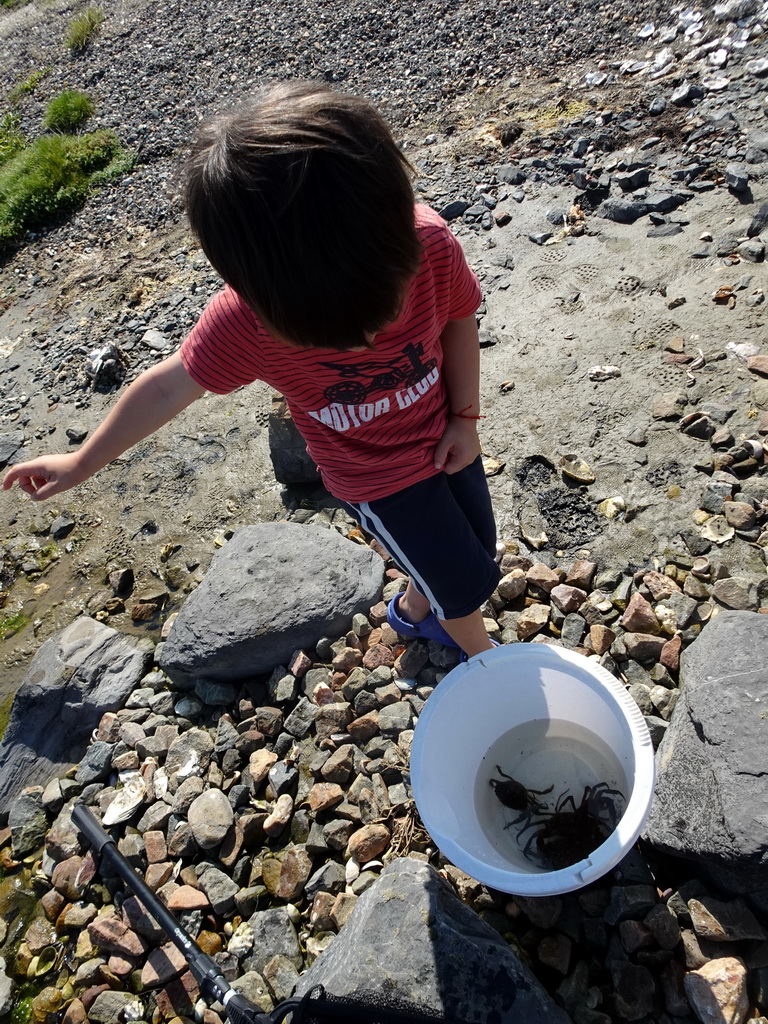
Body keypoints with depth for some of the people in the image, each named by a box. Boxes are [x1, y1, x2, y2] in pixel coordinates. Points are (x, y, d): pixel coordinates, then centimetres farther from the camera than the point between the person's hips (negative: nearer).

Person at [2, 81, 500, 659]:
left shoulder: (428, 240, -28)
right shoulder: (246, 316, -32)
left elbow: (459, 318, -7)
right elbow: (170, 387, -17)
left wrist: (465, 416, -11)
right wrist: (83, 462, -5)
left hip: (443, 438, 4)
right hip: (378, 479, -3)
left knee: (481, 547, 24)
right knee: (467, 581, 10)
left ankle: (417, 609, 58)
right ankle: (482, 658, 48)